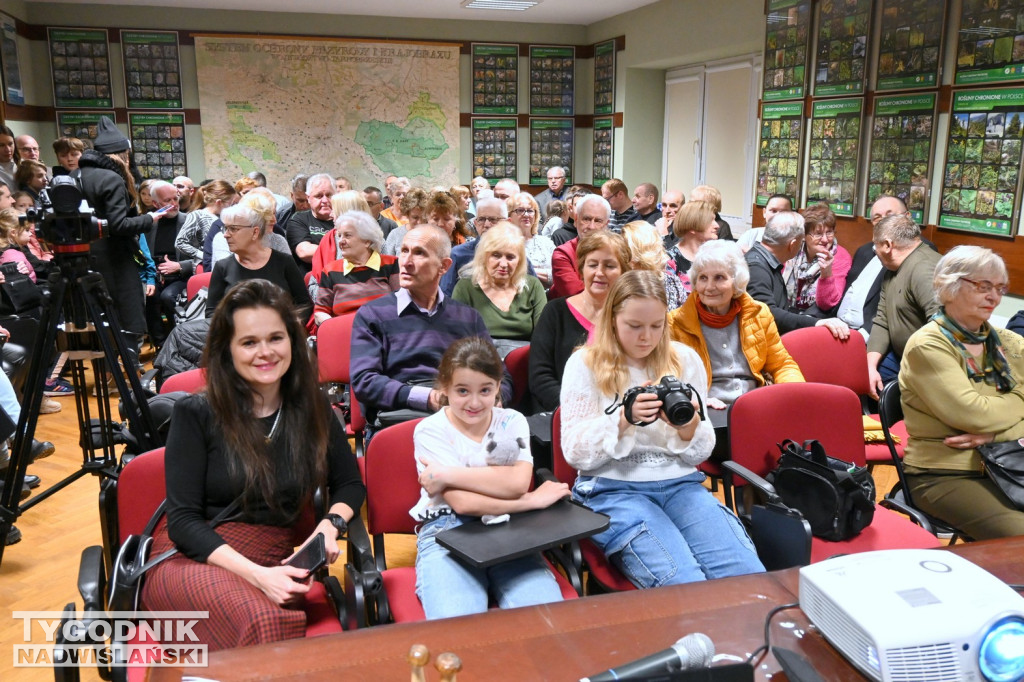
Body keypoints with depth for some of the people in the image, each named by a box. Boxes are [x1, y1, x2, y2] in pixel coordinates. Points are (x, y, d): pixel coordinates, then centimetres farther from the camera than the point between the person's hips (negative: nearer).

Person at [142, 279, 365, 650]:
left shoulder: (312, 411, 7)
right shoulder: (196, 414, -2)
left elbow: (350, 484, 18)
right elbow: (183, 519, -5)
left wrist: (331, 524, -6)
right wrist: (255, 574, -19)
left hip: (272, 563, 3)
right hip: (192, 559, -2)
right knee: (261, 623, -37)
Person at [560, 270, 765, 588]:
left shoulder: (686, 360, 11)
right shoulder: (585, 364, 2)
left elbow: (700, 454, 11)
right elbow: (574, 452, -4)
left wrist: (689, 428, -12)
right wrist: (624, 419, -20)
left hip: (679, 484, 4)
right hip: (613, 489, -3)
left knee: (749, 576, -21)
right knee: (685, 583, -28)